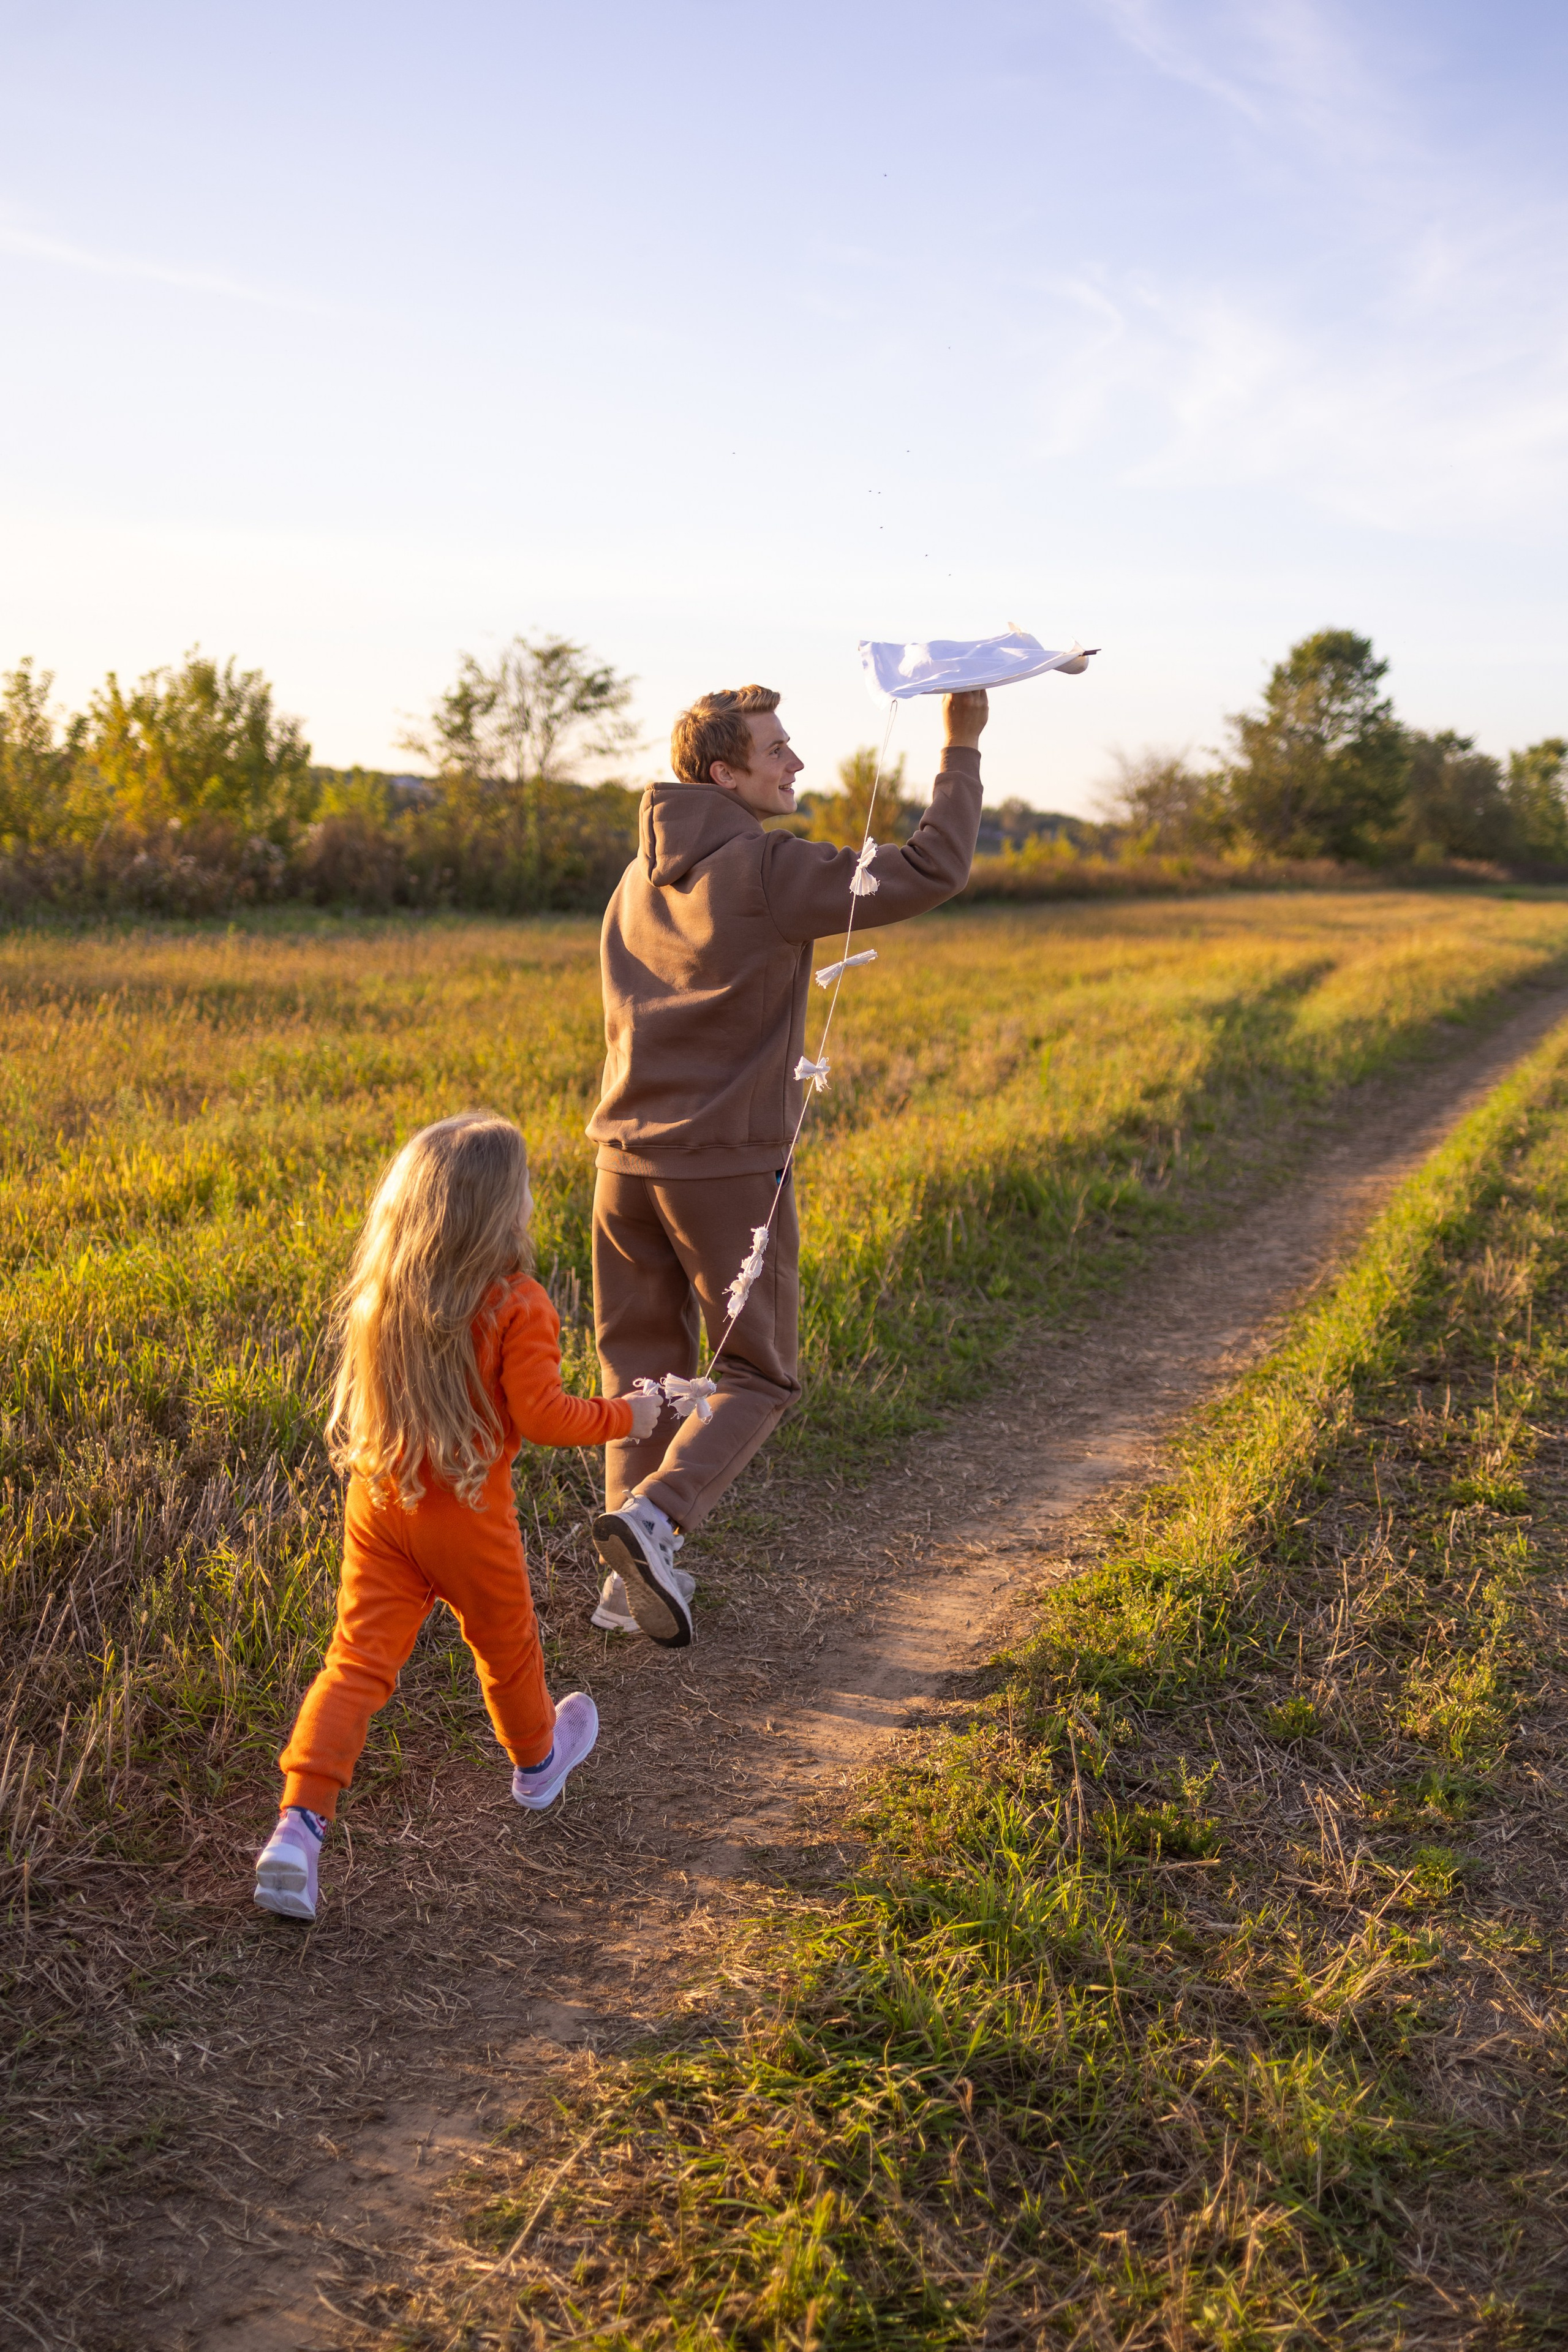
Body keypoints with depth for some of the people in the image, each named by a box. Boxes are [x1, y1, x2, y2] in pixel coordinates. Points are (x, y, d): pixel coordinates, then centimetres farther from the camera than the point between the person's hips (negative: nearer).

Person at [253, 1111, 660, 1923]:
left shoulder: (380, 1294, 0)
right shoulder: (516, 1307, -18)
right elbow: (543, 1416, -18)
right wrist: (625, 1415, -4)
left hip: (377, 1505, 4)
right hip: (467, 1518, -4)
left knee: (357, 1662, 4)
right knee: (506, 1645, 21)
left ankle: (299, 1825, -10)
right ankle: (536, 1764, 46)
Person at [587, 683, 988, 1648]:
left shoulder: (638, 878, 11)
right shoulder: (767, 871, -13)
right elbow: (932, 873, -15)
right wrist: (963, 746, -5)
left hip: (629, 1158, 7)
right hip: (729, 1167, -7)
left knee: (642, 1369, 15)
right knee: (758, 1373, 8)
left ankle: (638, 1575, 16)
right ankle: (655, 1515, -10)